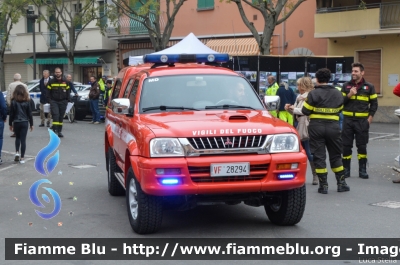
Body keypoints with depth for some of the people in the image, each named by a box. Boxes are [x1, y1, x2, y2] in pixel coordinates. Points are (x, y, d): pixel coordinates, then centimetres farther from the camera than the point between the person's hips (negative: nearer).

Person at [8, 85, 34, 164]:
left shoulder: (13, 102, -5)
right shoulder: (27, 102, -2)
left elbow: (11, 114, -2)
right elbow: (29, 113, 2)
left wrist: (10, 124, 6)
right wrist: (31, 124, 9)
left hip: (16, 122, 0)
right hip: (24, 122, 0)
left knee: (17, 138, 21)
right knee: (23, 139, 2)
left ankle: (17, 152, 3)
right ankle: (22, 158, 2)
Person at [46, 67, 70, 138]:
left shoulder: (66, 82, 8)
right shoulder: (51, 82, 3)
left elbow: (68, 91, 12)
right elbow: (48, 92, 3)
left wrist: (67, 100, 3)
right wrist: (49, 100, -7)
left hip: (63, 102, 2)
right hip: (54, 101, -2)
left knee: (61, 117, 7)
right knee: (55, 115, -16)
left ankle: (59, 131, 15)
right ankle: (55, 130, -18)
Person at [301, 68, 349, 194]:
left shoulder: (313, 93, -9)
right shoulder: (337, 93, 5)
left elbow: (305, 111, -8)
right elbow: (339, 109, 11)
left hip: (316, 127, -3)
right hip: (333, 126, 3)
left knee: (319, 156, 3)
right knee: (336, 156, 15)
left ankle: (323, 185, 2)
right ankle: (341, 183, 17)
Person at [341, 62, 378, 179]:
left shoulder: (369, 87, 3)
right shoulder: (346, 86, 6)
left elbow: (374, 103, 6)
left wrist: (370, 118, -3)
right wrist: (349, 95, -12)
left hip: (362, 121, -1)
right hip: (348, 120, 1)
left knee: (362, 146, 3)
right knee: (346, 146, 3)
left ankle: (362, 170, 12)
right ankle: (346, 169, 12)